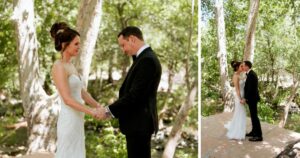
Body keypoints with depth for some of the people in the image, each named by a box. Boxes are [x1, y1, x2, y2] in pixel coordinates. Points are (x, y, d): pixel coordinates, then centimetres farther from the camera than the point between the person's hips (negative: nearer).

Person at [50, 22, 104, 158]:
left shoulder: (70, 66, 13)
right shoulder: (59, 67, -16)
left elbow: (82, 92, 14)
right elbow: (67, 99, -22)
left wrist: (98, 107, 3)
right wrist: (91, 111, -19)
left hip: (77, 120, 9)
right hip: (69, 121, -9)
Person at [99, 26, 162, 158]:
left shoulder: (147, 60, -19)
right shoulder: (145, 58, 14)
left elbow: (135, 95, -23)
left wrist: (109, 110, -15)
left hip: (139, 123, -10)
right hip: (138, 122, 10)